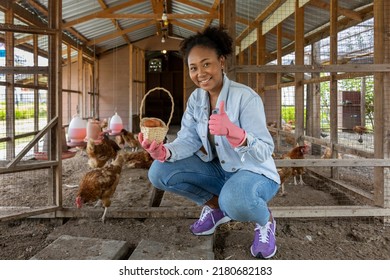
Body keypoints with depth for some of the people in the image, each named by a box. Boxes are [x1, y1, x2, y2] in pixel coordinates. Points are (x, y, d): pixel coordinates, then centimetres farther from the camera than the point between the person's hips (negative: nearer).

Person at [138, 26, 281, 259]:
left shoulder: (246, 97, -22)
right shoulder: (195, 99, -2)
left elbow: (265, 151, -28)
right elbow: (188, 140, -9)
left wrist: (233, 132, -48)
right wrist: (164, 152, -31)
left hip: (255, 172, -6)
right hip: (218, 169, 6)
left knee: (234, 199, -41)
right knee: (159, 172, -9)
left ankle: (265, 221, -3)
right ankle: (216, 207, 10)